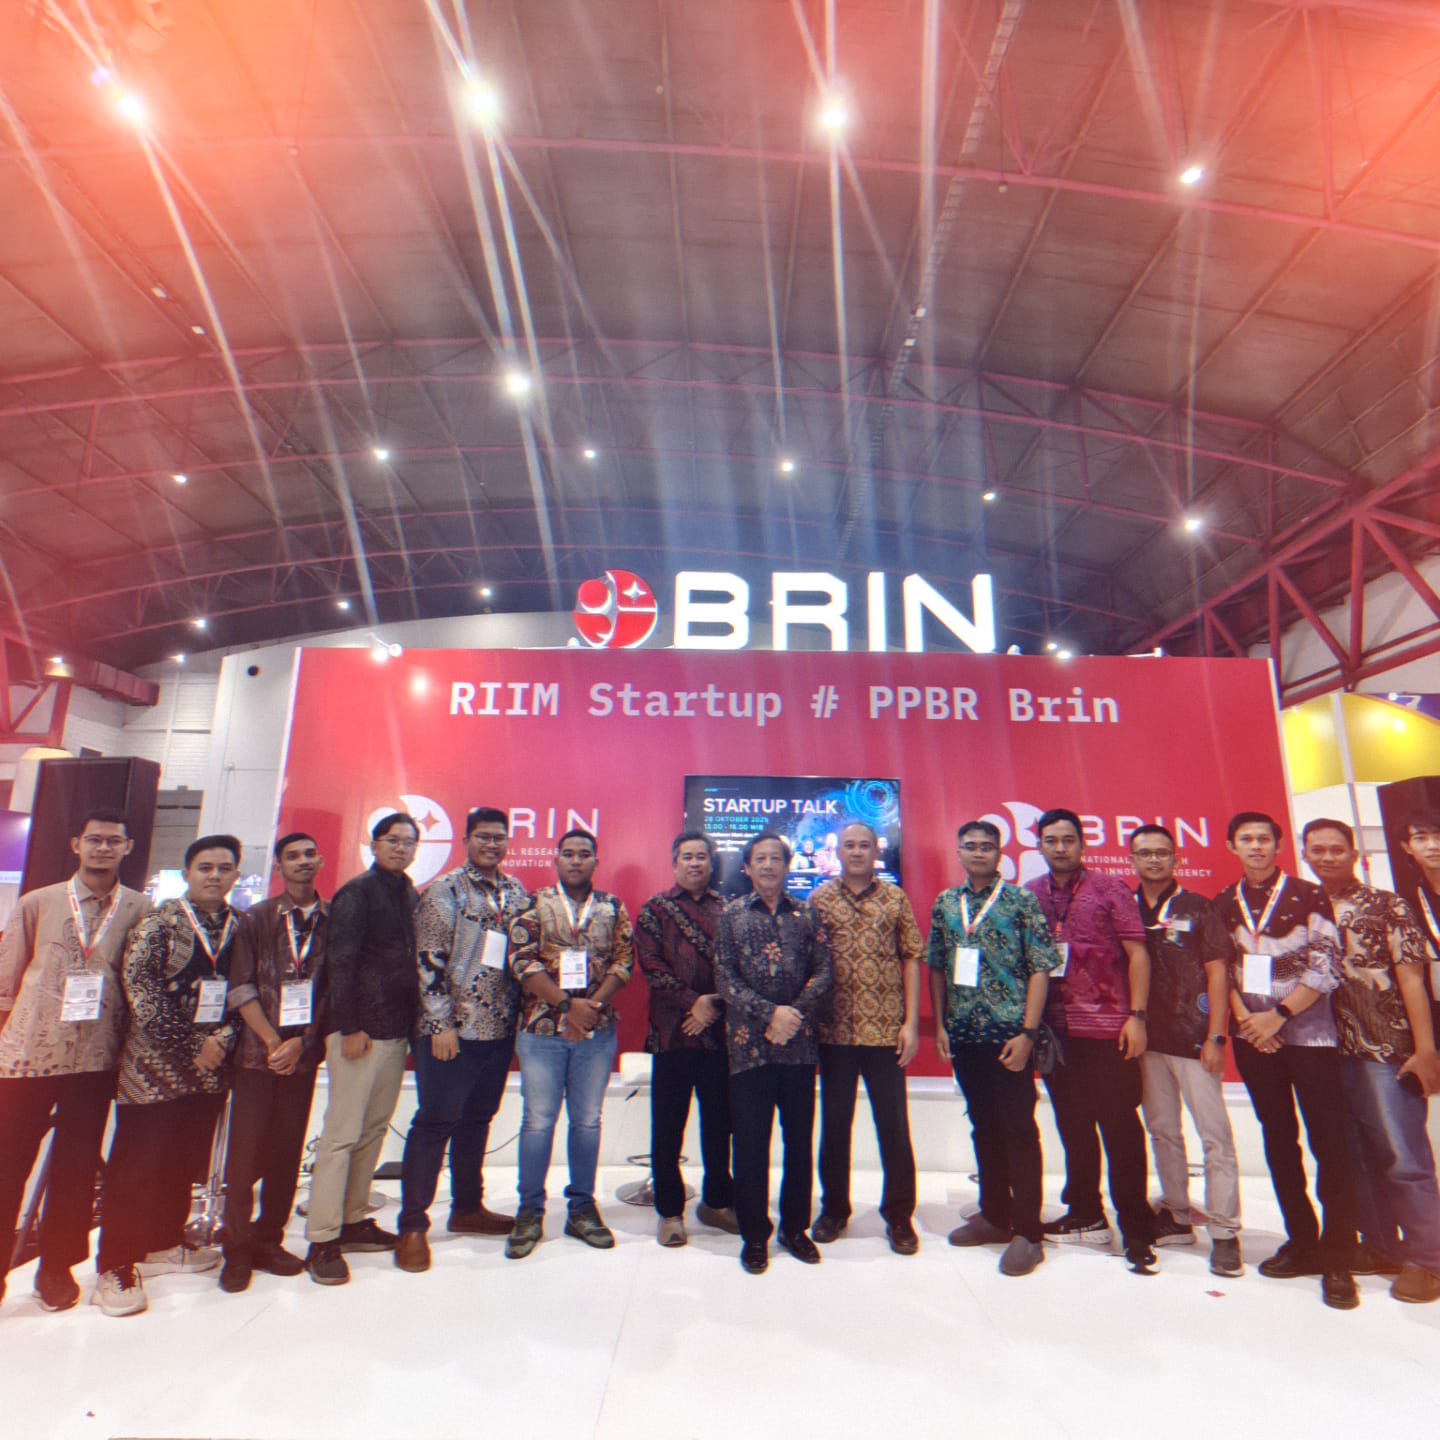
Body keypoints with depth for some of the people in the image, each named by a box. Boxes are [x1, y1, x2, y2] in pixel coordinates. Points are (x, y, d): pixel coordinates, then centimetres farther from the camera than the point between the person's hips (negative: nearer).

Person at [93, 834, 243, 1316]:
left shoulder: (241, 927, 5)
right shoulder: (158, 922, -6)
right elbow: (139, 988, -12)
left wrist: (222, 1038, -9)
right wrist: (187, 1047, -14)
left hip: (210, 1065, 5)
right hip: (156, 1064, -4)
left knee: (187, 1163, 14)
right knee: (137, 1164, 1)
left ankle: (164, 1244, 31)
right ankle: (115, 1267, 13)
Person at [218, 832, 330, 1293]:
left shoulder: (333, 921, 2)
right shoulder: (256, 919, 1)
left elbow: (333, 989, 1)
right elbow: (240, 988, -4)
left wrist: (302, 1041, -6)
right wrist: (273, 1041, -11)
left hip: (304, 1052, 1)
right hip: (258, 1051, -1)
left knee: (287, 1152, 7)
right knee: (245, 1154, 2)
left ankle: (269, 1241, 22)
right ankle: (237, 1250, 16)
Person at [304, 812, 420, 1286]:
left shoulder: (409, 896, 13)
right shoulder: (357, 892, -7)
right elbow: (340, 962, -12)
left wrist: (413, 1021, 9)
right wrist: (350, 1027, -16)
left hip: (396, 1029, 7)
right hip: (360, 1030, -7)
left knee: (374, 1130, 13)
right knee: (343, 1133, -1)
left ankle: (354, 1221, 25)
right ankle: (322, 1241, 8)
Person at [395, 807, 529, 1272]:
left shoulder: (517, 894, 9)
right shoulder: (444, 891, -8)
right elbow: (430, 961, -11)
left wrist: (522, 1017, 12)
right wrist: (442, 1024, -15)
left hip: (501, 1029, 6)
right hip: (452, 1030, -6)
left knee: (478, 1120, 17)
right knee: (435, 1123, 2)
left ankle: (468, 1208, 32)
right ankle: (412, 1225, 15)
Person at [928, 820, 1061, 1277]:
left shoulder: (1021, 900, -5)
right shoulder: (945, 903, 7)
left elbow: (1041, 968, -8)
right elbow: (937, 967, 13)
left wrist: (1027, 1032, -14)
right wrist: (940, 1025, 7)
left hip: (1009, 1034, -5)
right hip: (965, 1035, 5)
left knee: (1019, 1129, 2)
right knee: (983, 1127, 15)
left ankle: (1028, 1231, 14)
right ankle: (995, 1215, 30)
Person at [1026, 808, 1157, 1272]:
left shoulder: (1109, 889, -2)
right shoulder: (1030, 895, 6)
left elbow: (1137, 953, -4)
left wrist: (1136, 1015, -10)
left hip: (1106, 1027, -4)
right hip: (1055, 1031, 4)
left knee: (1120, 1125, 2)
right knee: (1072, 1125, 14)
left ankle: (1136, 1229, 14)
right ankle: (1086, 1215, 29)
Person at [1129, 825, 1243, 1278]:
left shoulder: (1196, 907, -1)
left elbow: (1217, 972, -2)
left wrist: (1216, 1037, -8)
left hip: (1193, 1038, -3)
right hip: (1147, 1039, 3)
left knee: (1215, 1134, -2)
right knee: (1162, 1131, 12)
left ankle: (1224, 1232, 8)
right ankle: (1176, 1218, 25)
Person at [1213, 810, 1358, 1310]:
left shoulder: (1309, 896, -5)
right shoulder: (1222, 904, 6)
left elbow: (1327, 967, -9)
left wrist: (1277, 1015, -12)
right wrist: (1244, 1018, -6)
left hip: (1308, 1033, -3)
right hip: (1252, 1036, 4)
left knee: (1328, 1142, -3)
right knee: (1279, 1141, 11)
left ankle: (1337, 1260, 7)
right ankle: (1301, 1242, 24)